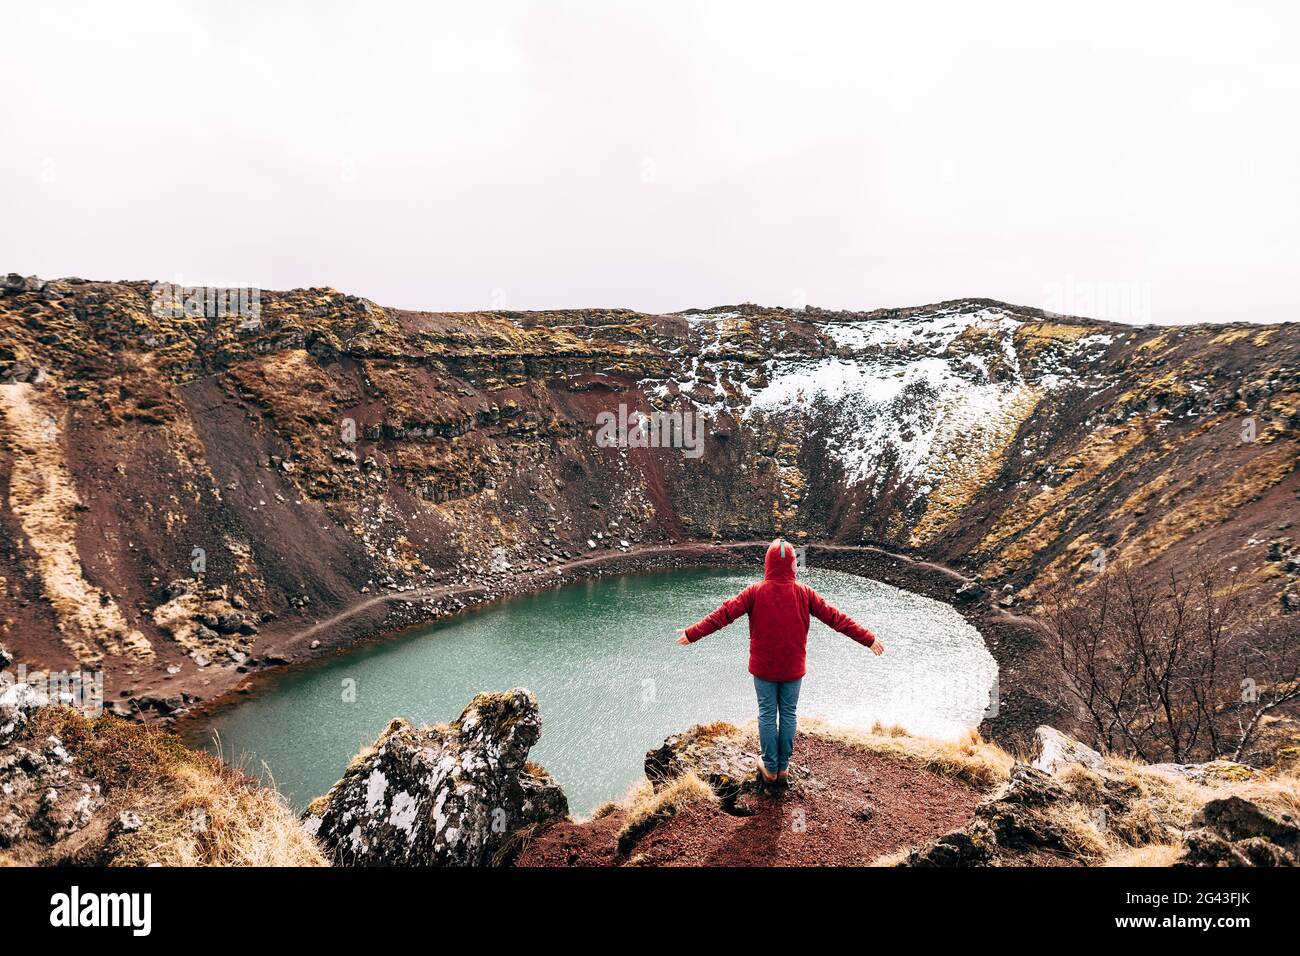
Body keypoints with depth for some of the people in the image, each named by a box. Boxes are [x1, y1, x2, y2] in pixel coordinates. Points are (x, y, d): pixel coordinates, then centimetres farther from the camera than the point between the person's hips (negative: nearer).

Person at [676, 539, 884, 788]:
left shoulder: (755, 592, -11)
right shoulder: (804, 593, -7)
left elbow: (724, 614, -13)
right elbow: (835, 617, -5)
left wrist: (693, 633, -7)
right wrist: (868, 639, 3)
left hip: (764, 666, -1)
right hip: (793, 667, 1)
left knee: (767, 714, 9)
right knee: (788, 714, 12)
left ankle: (769, 768, 16)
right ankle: (783, 768, 19)